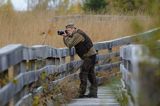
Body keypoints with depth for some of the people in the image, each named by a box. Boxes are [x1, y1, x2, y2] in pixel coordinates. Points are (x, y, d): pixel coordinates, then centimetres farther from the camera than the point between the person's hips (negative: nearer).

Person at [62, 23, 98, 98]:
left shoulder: (77, 35, -17)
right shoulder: (76, 34, 16)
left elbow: (70, 45, -22)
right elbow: (68, 44, 17)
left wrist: (66, 37, -7)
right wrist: (65, 38, 2)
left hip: (89, 56, -11)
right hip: (91, 55, 11)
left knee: (83, 74, -9)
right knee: (91, 74, 12)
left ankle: (81, 94, -8)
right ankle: (93, 93, 16)